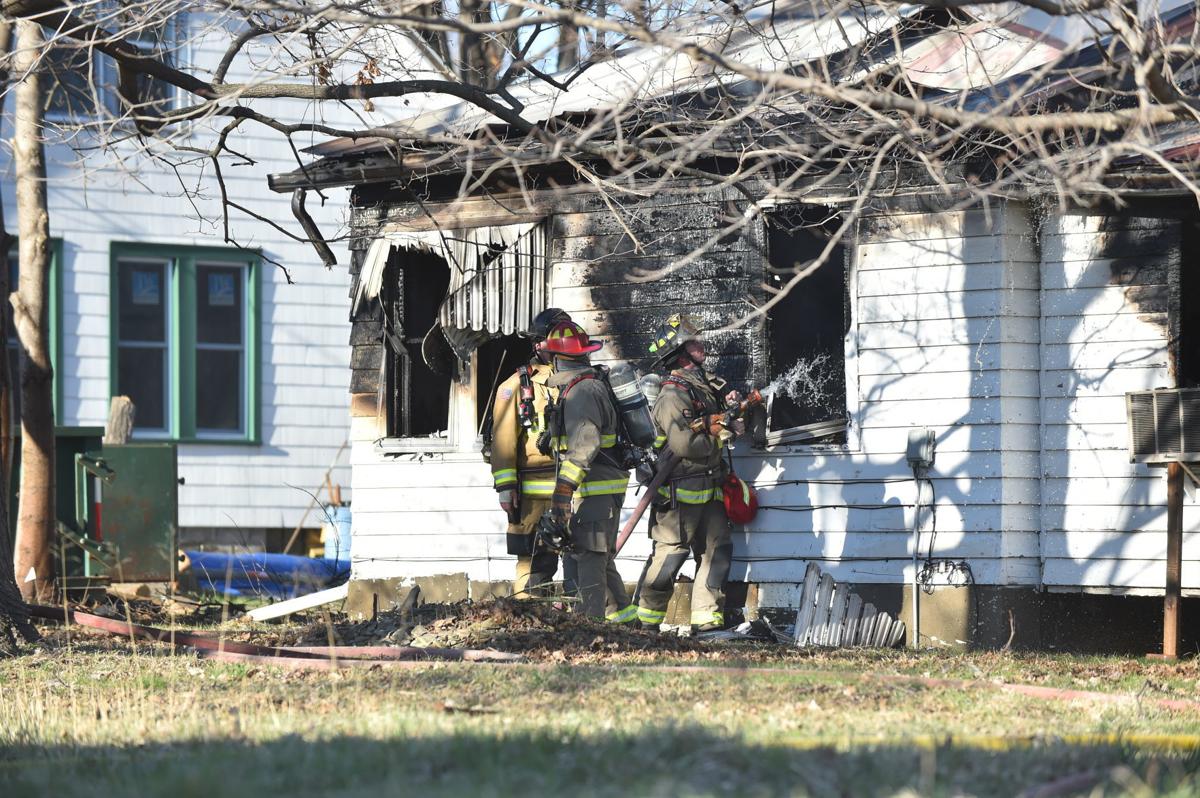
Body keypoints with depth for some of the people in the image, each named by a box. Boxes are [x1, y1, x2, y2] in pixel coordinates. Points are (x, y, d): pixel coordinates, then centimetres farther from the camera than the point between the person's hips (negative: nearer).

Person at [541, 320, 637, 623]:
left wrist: (562, 489, -29)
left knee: (589, 557, -9)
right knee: (600, 558, 18)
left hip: (595, 490, -10)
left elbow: (583, 445, -25)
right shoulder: (595, 385, 16)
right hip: (605, 488, 10)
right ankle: (622, 615, 25)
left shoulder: (580, 392, -16)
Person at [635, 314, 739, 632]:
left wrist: (730, 407, 5)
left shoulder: (708, 387, 15)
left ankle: (707, 619, 9)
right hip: (679, 493, -8)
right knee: (669, 556, -4)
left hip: (709, 492, 8)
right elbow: (683, 444, -22)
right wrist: (718, 438, -10)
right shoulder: (673, 396, -12)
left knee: (718, 551, 5)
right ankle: (646, 622, 6)